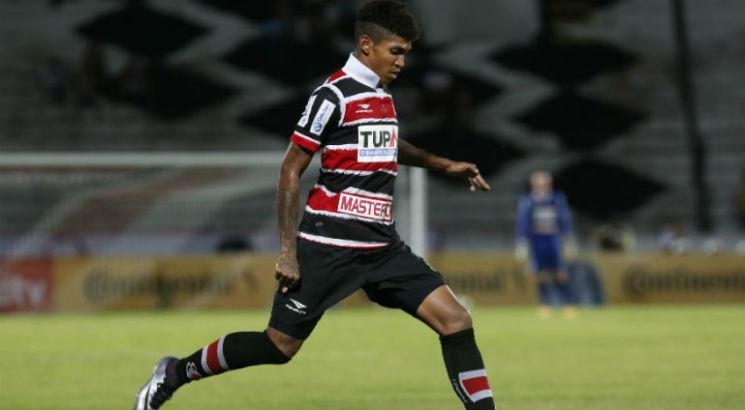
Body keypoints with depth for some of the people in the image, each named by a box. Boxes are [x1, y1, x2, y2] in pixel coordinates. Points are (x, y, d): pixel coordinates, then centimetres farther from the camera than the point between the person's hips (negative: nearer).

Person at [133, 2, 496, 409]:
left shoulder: (381, 95, 13)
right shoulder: (333, 95, -11)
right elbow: (290, 170, -11)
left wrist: (443, 165, 32)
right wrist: (288, 250, -15)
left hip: (381, 247, 7)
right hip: (329, 247, -7)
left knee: (455, 320, -7)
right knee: (280, 345, -1)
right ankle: (175, 373, 18)